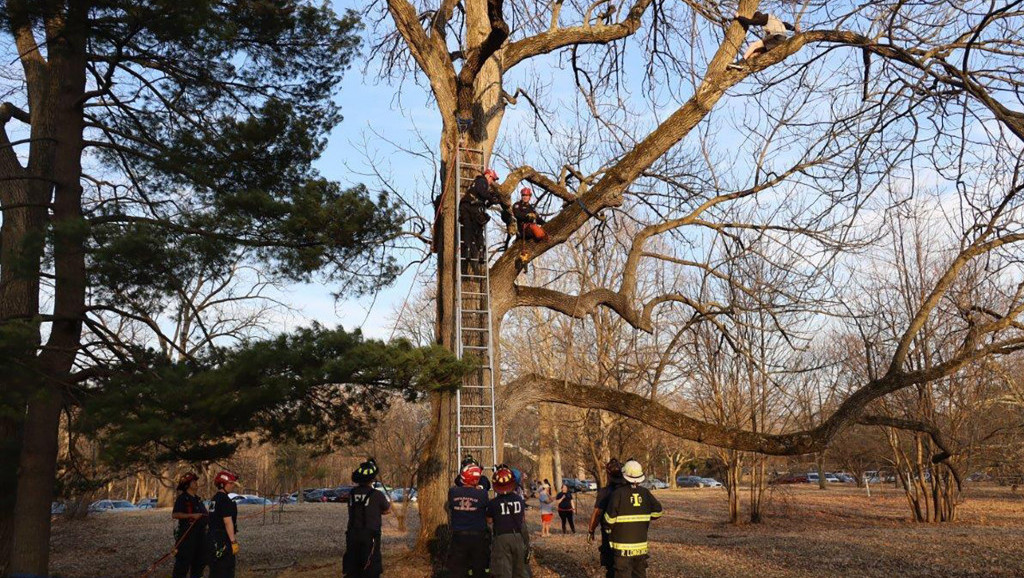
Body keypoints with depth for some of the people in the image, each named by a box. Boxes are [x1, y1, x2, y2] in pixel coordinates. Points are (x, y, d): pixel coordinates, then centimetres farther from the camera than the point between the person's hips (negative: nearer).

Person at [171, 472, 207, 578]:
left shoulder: (198, 499, 18)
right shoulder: (182, 498, -8)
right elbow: (174, 514, -20)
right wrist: (192, 515, -24)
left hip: (199, 535, 8)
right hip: (186, 535, -8)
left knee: (199, 561, 13)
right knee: (183, 562, -8)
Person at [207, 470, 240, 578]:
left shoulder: (215, 498, 14)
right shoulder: (225, 500, -16)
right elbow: (228, 522, -20)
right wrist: (234, 542, -18)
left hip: (213, 537, 10)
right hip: (224, 539, -10)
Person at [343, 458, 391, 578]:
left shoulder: (352, 493, 1)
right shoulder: (377, 494, -12)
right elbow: (387, 510, 3)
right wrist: (389, 503, 23)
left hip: (352, 536, 5)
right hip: (370, 537, -5)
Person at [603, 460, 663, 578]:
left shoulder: (618, 493, -14)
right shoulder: (645, 493, -1)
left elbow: (610, 518, -14)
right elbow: (657, 511, 4)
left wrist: (608, 530, 5)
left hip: (622, 543, -4)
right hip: (641, 542, 4)